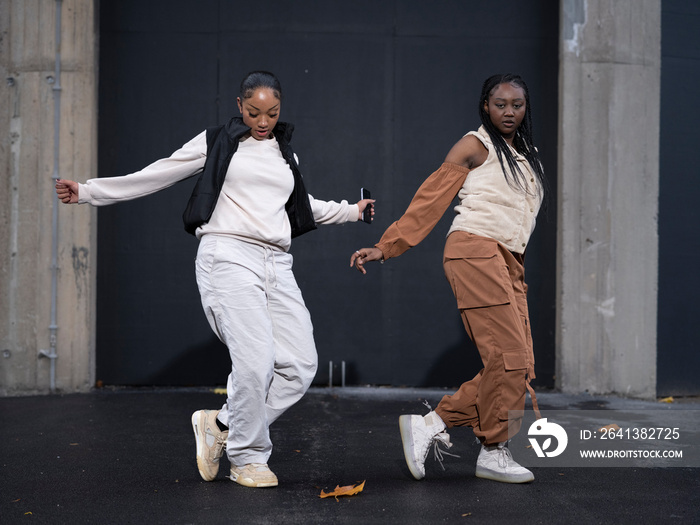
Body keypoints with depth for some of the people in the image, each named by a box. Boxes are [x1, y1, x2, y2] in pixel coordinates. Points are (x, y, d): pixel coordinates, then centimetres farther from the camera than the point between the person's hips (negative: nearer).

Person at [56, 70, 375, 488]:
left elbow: (306, 206, 40)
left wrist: (351, 211, 37)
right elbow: (155, 176, 8)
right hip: (228, 256, -6)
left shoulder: (286, 156, 22)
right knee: (256, 360, -18)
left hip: (277, 266, 6)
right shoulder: (217, 143, 8)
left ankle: (222, 424, 10)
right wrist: (88, 191, 4)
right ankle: (247, 458, 1)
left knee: (301, 364, -6)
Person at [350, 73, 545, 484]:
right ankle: (494, 451, 2)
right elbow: (431, 198, -1)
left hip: (508, 263, 8)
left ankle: (431, 425, 4)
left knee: (520, 366, 0)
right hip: (475, 251, -8)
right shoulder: (476, 146, 2)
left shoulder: (528, 157, 24)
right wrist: (386, 247, -4)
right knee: (508, 356, -12)